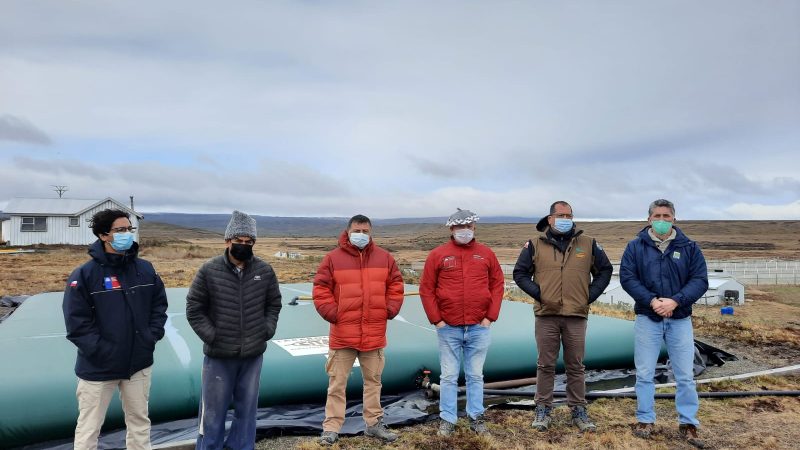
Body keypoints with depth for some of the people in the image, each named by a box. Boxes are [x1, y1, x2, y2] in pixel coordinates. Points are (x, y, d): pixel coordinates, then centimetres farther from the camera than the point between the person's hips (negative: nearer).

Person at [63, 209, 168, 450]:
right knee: (89, 428, 8)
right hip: (98, 367, -4)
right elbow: (77, 322, -12)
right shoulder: (84, 274, -10)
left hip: (139, 363, 4)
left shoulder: (145, 269, 3)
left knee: (140, 421, 16)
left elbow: (159, 305, 11)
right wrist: (101, 350, -17)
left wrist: (152, 335, -2)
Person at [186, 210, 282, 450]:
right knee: (213, 410, 9)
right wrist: (211, 336, -8)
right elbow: (194, 309, -3)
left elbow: (274, 304, 11)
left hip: (253, 354, 3)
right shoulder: (209, 270, -9)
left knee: (247, 408, 14)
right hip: (219, 355, -2)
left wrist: (267, 330, 0)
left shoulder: (265, 271, -1)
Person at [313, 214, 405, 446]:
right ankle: (331, 427, 16)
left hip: (374, 334, 3)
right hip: (343, 334, -3)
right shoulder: (333, 258, -4)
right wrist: (332, 313, -10)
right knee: (337, 383, 5)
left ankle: (374, 423, 28)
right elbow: (321, 289, -4)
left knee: (373, 381, 15)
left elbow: (395, 285, 11)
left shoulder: (384, 257, 4)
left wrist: (389, 310, 1)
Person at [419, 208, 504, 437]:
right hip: (448, 328, -1)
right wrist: (436, 319, -5)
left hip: (479, 328, 1)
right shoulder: (437, 255, -1)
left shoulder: (486, 254, 4)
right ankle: (447, 419, 18)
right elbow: (426, 289, 0)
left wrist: (490, 316, 0)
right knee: (449, 377, 8)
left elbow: (498, 285, 7)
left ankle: (476, 417, 24)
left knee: (475, 376, 12)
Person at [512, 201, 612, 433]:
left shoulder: (588, 243, 6)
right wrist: (537, 293, -5)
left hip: (577, 316, 1)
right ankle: (543, 409, 19)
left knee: (575, 366, 10)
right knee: (546, 365, 7)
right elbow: (519, 273, 6)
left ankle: (579, 411, 21)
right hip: (546, 315, -1)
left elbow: (605, 270, 13)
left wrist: (590, 295, 3)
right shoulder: (535, 245, 3)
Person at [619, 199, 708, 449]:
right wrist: (652, 301, -19)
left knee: (685, 374, 7)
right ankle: (645, 419, 20)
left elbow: (700, 280, -5)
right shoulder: (635, 246, 0)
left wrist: (675, 301, -19)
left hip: (680, 319, 1)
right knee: (644, 373, 6)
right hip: (647, 318, 0)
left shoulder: (690, 247, 2)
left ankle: (688, 423, 20)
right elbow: (627, 277, -7)